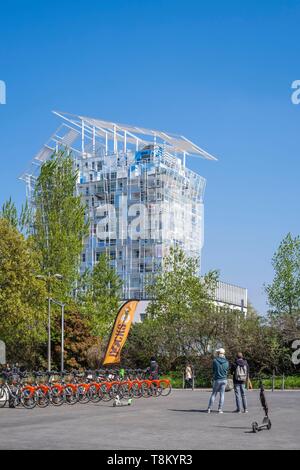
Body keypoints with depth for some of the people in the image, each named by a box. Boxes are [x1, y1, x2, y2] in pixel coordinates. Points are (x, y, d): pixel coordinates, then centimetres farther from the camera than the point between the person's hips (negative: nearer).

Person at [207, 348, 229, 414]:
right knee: (222, 395, 7)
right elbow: (227, 371, 8)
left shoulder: (215, 360, -9)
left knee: (214, 394, 9)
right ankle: (220, 409, 4)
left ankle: (209, 409, 8)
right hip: (224, 380, 1)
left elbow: (213, 370, 2)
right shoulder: (226, 362, -3)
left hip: (217, 380, -1)